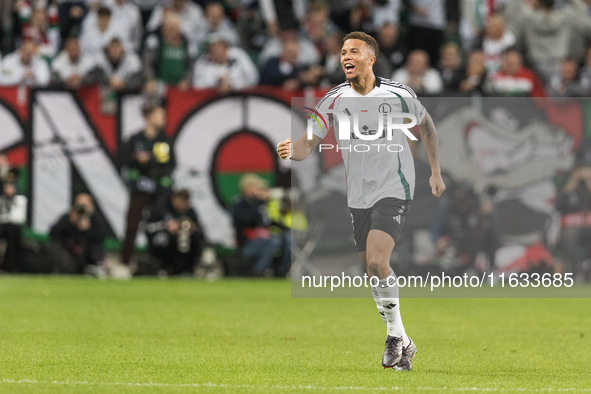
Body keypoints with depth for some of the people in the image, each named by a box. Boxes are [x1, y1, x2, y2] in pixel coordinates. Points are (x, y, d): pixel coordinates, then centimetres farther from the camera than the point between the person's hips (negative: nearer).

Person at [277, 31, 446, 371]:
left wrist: (436, 172, 12)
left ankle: (397, 334, -9)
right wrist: (292, 150, -28)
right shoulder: (334, 99, -3)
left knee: (376, 261, -23)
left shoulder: (399, 95, -8)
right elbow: (310, 143, -5)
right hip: (359, 197, 4)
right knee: (373, 269, 7)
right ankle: (403, 345, 21)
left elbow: (427, 125, 11)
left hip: (394, 190, -4)